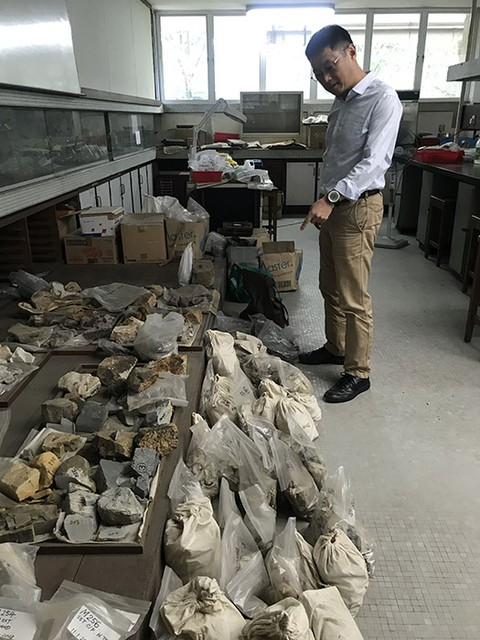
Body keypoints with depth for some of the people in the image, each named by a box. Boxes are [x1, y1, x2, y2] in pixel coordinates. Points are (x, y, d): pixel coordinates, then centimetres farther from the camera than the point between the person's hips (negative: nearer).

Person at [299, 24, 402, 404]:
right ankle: (335, 347, 35)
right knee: (330, 287, 17)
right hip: (333, 205, 9)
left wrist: (331, 197, -34)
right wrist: (326, 201, 19)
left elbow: (375, 161, -24)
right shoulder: (341, 102, 13)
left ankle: (358, 373, 10)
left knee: (353, 298, -4)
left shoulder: (382, 99, -14)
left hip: (358, 208, -9)